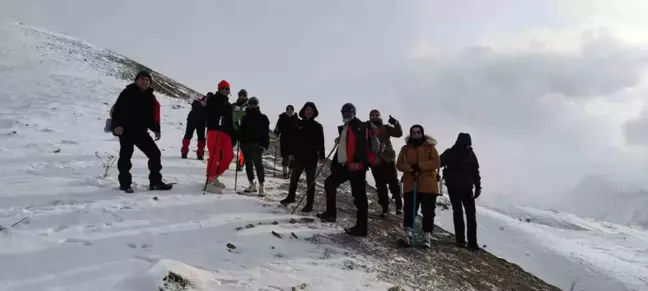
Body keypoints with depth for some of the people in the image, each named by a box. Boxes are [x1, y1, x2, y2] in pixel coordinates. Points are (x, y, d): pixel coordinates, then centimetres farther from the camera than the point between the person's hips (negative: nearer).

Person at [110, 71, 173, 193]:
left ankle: (155, 181, 9)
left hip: (141, 131, 6)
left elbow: (152, 116, 16)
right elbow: (117, 109, -13)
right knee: (125, 156, 1)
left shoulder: (150, 97, 11)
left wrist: (156, 129, 7)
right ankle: (124, 183, 12)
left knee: (155, 153, 2)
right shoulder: (127, 93, -7)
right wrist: (117, 125, -23)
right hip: (126, 130, -5)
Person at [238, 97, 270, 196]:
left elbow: (265, 132, -5)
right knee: (248, 164, 9)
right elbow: (241, 131, 20)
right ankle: (252, 184, 18)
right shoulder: (245, 117, 16)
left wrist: (264, 144, -15)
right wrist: (241, 141, 8)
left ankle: (261, 186, -9)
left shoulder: (262, 118, 1)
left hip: (256, 144, -6)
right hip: (245, 144, 6)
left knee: (258, 164, -11)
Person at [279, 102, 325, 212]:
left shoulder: (317, 126, -4)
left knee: (310, 181, 3)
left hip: (311, 158, -3)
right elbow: (293, 139, 6)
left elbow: (320, 143, -5)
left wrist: (322, 156, -11)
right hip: (299, 156, 4)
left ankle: (309, 204, 9)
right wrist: (291, 153, 2)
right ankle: (290, 197, 38)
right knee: (294, 178, 17)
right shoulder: (298, 124, 4)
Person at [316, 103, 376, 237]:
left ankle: (361, 227, -3)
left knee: (359, 196, -7)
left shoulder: (360, 126, -8)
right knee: (330, 182, 17)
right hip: (344, 165, 10)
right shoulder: (343, 128, 21)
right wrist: (334, 163, 21)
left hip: (357, 166, -10)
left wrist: (359, 163, -27)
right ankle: (330, 213, 28)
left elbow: (364, 146, -19)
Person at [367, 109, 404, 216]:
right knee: (380, 186, 5)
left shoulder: (385, 128, 10)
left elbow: (399, 133, 1)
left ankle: (399, 205, 3)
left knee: (393, 183, -4)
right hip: (375, 161, 2)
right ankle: (385, 208, 10)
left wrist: (396, 123, -13)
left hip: (388, 159, -2)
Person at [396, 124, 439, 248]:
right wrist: (410, 168, -16)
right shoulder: (405, 148, 12)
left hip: (428, 185, -1)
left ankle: (427, 236, 5)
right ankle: (407, 234, -2)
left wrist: (419, 165, -16)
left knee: (428, 212, 0)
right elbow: (399, 164, 4)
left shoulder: (430, 147, 6)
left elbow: (435, 163, -5)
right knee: (409, 210, -5)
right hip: (410, 185, 1)